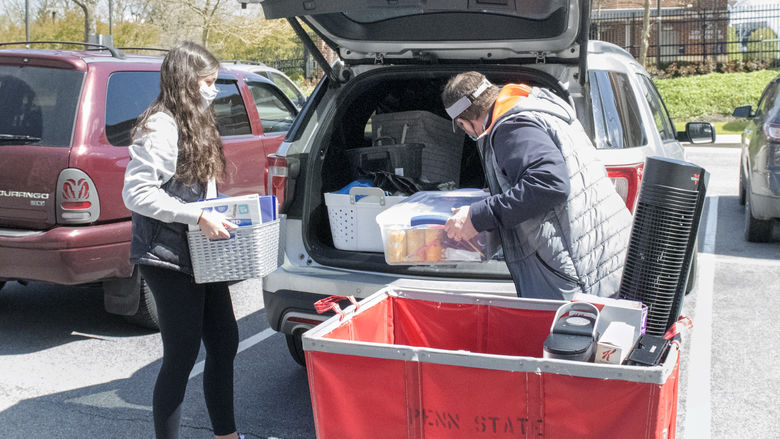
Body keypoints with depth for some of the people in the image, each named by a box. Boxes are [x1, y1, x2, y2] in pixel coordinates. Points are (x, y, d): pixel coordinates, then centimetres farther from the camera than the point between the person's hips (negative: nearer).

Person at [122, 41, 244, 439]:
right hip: (170, 260, -10)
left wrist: (215, 212, 8)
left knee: (225, 344, 16)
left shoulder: (195, 125, 15)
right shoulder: (161, 127, -16)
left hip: (202, 255, 10)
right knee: (182, 357, -1)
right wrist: (198, 216, -26)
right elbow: (136, 193, -24)